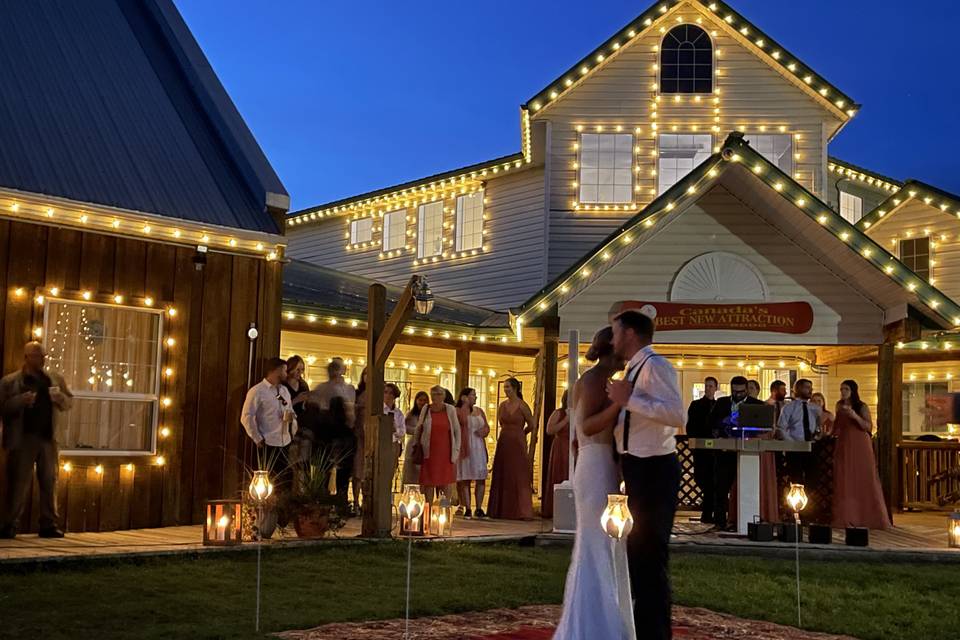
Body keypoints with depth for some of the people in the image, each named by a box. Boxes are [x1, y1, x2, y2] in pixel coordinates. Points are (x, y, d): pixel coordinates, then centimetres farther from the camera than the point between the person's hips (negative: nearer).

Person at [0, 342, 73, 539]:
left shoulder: (55, 379, 12)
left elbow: (68, 403, 15)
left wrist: (60, 398, -7)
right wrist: (21, 400, -21)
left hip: (48, 438, 4)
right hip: (22, 439, -4)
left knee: (49, 482, 5)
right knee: (18, 483, -1)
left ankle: (48, 525, 11)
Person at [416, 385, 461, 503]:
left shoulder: (450, 409, 2)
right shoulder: (426, 409, 4)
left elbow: (457, 430, 7)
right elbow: (419, 429, 16)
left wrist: (456, 449, 3)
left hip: (445, 452, 0)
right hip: (429, 452, 0)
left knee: (445, 482, 2)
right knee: (429, 482, -1)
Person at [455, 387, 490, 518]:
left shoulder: (479, 411, 17)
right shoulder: (458, 411, -2)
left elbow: (487, 427, 17)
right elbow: (461, 422, -17)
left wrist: (484, 431, 0)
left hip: (479, 448, 5)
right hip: (464, 448, -5)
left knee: (481, 478, 1)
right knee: (465, 479, -4)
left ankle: (479, 508, 7)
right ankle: (467, 509, 0)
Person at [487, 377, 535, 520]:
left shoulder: (522, 406, -6)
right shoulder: (502, 405, 7)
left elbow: (531, 425, 3)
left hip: (518, 444, -5)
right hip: (503, 443, 5)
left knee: (520, 476, -5)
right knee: (502, 477, 6)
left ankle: (523, 512, -4)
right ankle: (502, 510, 11)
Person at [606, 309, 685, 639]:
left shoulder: (655, 365, -16)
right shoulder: (635, 369, 15)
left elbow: (677, 415, -29)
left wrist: (629, 400, -25)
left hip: (654, 470, -11)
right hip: (638, 468, 11)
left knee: (651, 554, -3)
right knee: (636, 551, 20)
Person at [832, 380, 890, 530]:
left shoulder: (862, 407, -3)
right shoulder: (839, 406, 12)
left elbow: (869, 426, -13)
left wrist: (855, 416, -25)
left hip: (860, 447, -4)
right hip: (844, 447, 4)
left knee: (864, 481, -3)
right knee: (845, 483, -1)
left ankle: (870, 518, 4)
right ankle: (846, 519, -1)